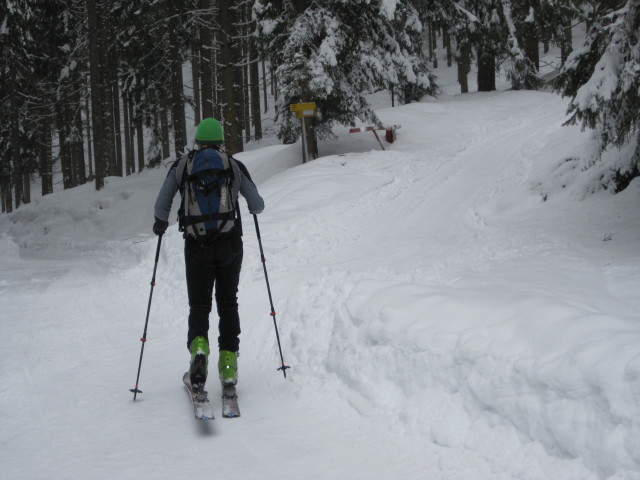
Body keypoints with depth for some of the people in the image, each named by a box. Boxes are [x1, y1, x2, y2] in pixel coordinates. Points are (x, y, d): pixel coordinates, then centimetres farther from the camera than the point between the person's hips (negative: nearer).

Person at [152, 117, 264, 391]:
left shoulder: (181, 166, 5)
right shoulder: (234, 166, 5)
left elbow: (161, 206, 6)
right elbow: (257, 206, 7)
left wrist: (160, 224, 28)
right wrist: (253, 206, 32)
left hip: (196, 245, 0)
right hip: (230, 243, 0)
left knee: (199, 305, 9)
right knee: (228, 303, 14)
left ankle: (198, 345, -21)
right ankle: (228, 364, 6)